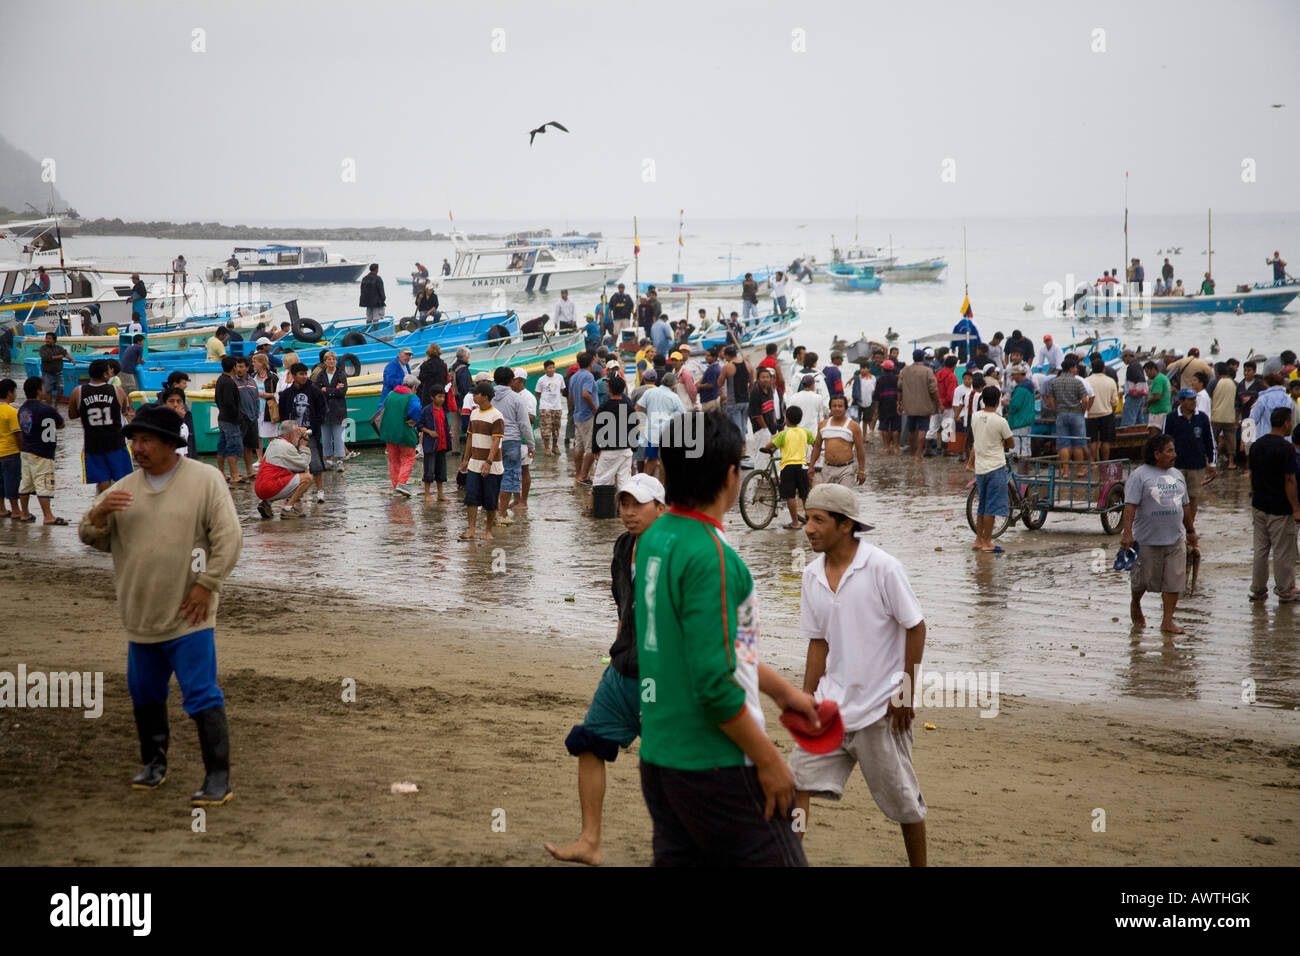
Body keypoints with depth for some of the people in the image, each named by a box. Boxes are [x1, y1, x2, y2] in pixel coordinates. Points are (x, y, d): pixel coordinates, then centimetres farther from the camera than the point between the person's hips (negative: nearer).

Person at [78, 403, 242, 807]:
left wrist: (206, 584, -14)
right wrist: (99, 512, -12)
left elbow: (228, 538, -9)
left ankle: (218, 778, -3)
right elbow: (92, 538, 10)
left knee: (202, 696, -8)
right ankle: (154, 763, 35)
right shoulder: (124, 489, 8)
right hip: (141, 618, 6)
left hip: (188, 618, -6)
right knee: (145, 695, 17)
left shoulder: (205, 480, -6)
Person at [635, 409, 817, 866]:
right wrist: (768, 760, -13)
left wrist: (781, 690, 29)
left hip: (658, 760, 8)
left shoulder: (653, 540, 8)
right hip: (715, 770, -8)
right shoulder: (709, 556, -20)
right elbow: (715, 684, -22)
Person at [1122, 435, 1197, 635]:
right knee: (1143, 579, 6)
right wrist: (1127, 532, -22)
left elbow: (1185, 505, 22)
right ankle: (1135, 605, 36)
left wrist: (1190, 530, 24)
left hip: (1175, 540, 5)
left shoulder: (1177, 475, 14)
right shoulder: (1140, 475, -7)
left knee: (1174, 581, 0)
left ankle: (1168, 621, 6)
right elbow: (1130, 505, -14)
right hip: (1147, 541, -5)